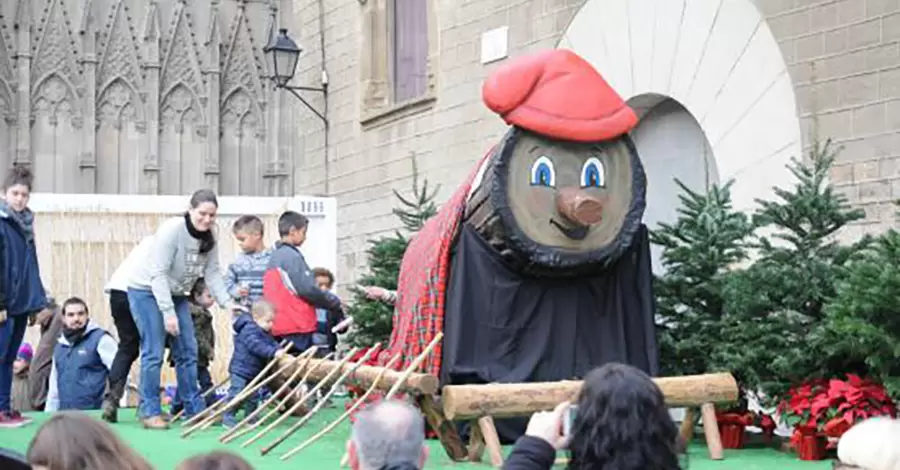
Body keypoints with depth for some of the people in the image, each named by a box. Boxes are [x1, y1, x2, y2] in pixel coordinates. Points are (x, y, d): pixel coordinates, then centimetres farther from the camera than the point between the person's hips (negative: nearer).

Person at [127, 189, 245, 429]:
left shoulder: (209, 238, -3)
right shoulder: (171, 230, -25)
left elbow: (212, 273, -2)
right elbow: (159, 274, -26)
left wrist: (227, 301, -16)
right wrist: (168, 312, -29)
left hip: (175, 294, 7)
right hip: (147, 291, -7)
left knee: (187, 351, 6)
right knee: (153, 353, -10)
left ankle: (194, 408, 14)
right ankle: (150, 412, -3)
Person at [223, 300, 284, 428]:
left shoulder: (266, 333, 12)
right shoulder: (249, 330, -20)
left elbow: (272, 343, 10)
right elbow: (256, 346, -33)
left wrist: (279, 350, -12)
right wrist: (273, 352, -38)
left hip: (254, 372, 9)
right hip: (240, 370, -9)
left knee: (252, 397, 14)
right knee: (236, 394, -9)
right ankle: (227, 419, -4)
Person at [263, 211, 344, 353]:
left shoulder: (274, 257, 17)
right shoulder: (292, 256, -11)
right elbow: (308, 289, -16)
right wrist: (335, 302, -2)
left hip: (279, 327, 9)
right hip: (296, 326, -9)